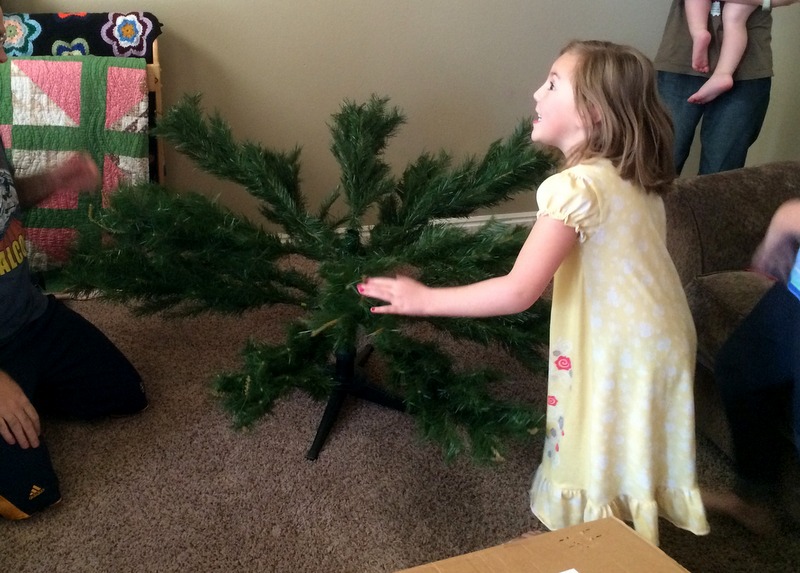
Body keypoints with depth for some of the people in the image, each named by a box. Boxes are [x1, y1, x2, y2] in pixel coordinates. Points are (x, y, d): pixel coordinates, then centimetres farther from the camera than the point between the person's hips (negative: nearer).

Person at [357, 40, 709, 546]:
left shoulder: (575, 186, -23)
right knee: (628, 475, 24)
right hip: (659, 345, 9)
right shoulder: (637, 180, 5)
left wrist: (425, 299, -15)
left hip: (621, 359, -8)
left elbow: (518, 293, -24)